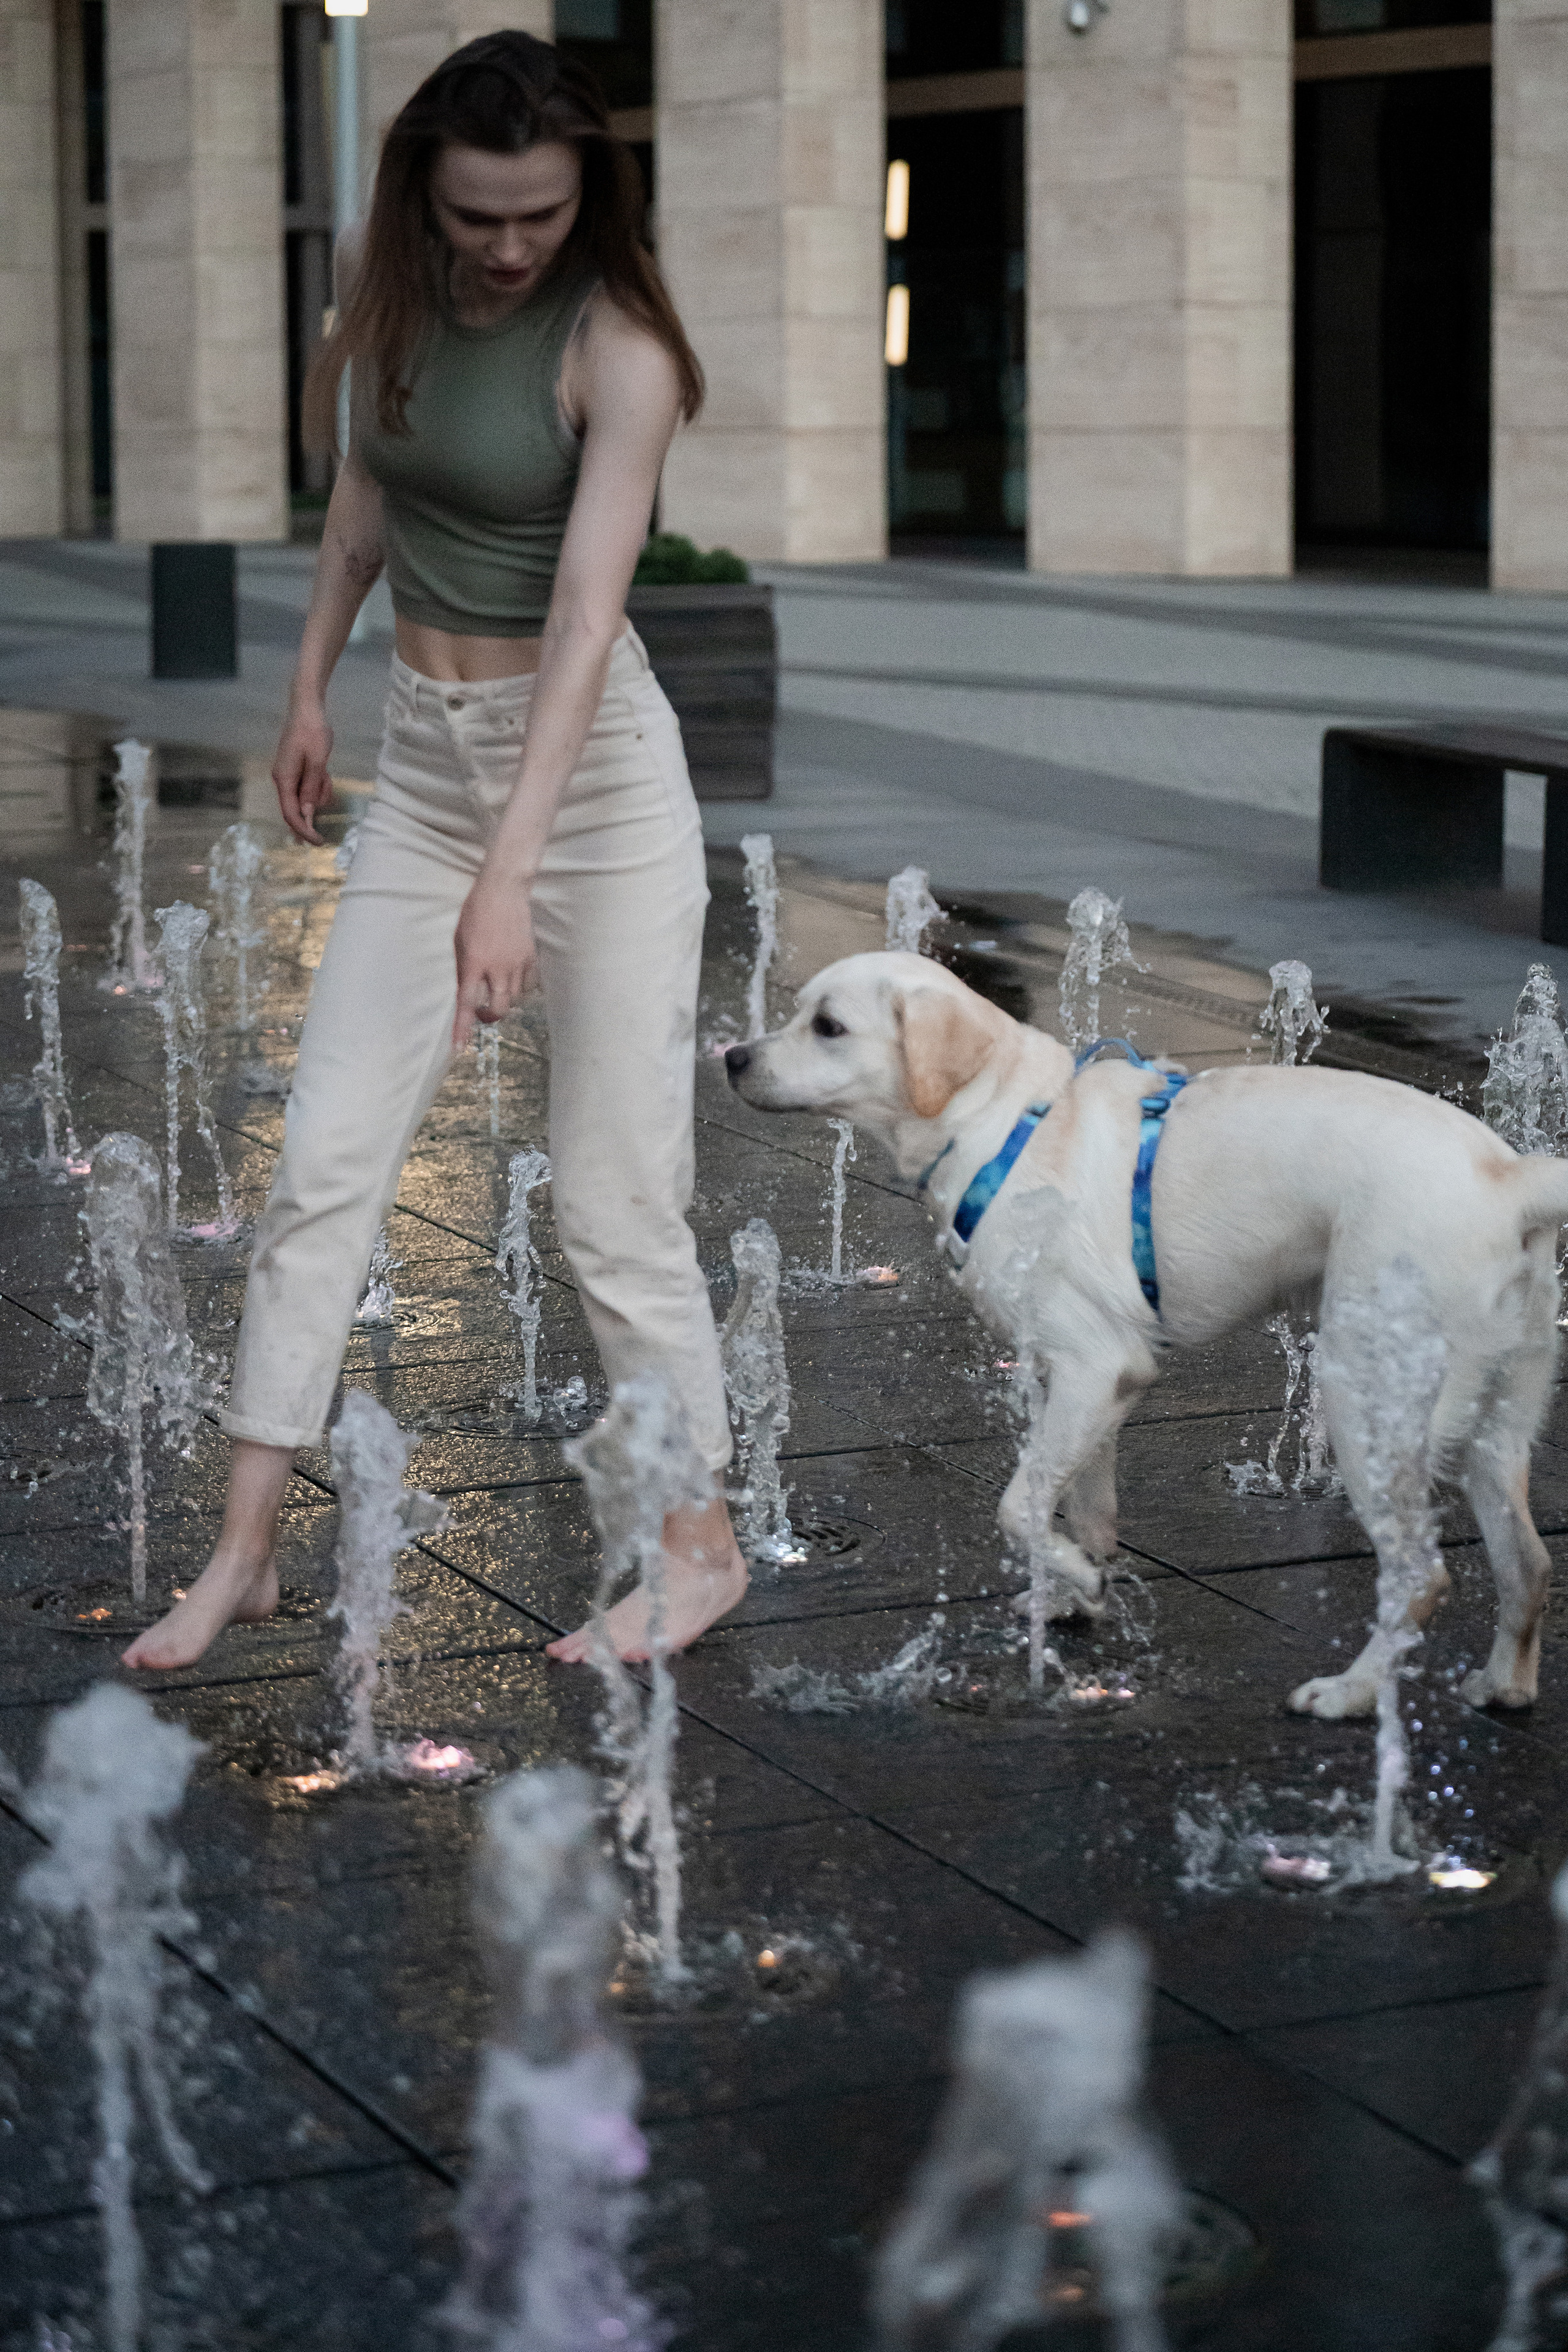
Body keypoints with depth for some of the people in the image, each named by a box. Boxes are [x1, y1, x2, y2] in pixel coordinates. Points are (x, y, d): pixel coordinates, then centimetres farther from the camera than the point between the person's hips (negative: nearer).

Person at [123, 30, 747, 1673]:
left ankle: (702, 1547, 15)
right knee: (323, 1161, 2)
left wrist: (511, 871, -36)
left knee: (613, 1193, -1)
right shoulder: (386, 282, 0)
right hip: (422, 763, 6)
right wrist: (312, 682, 21)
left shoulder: (615, 346, -18)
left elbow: (586, 615, -27)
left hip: (592, 766, -5)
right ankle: (243, 1554, 10)